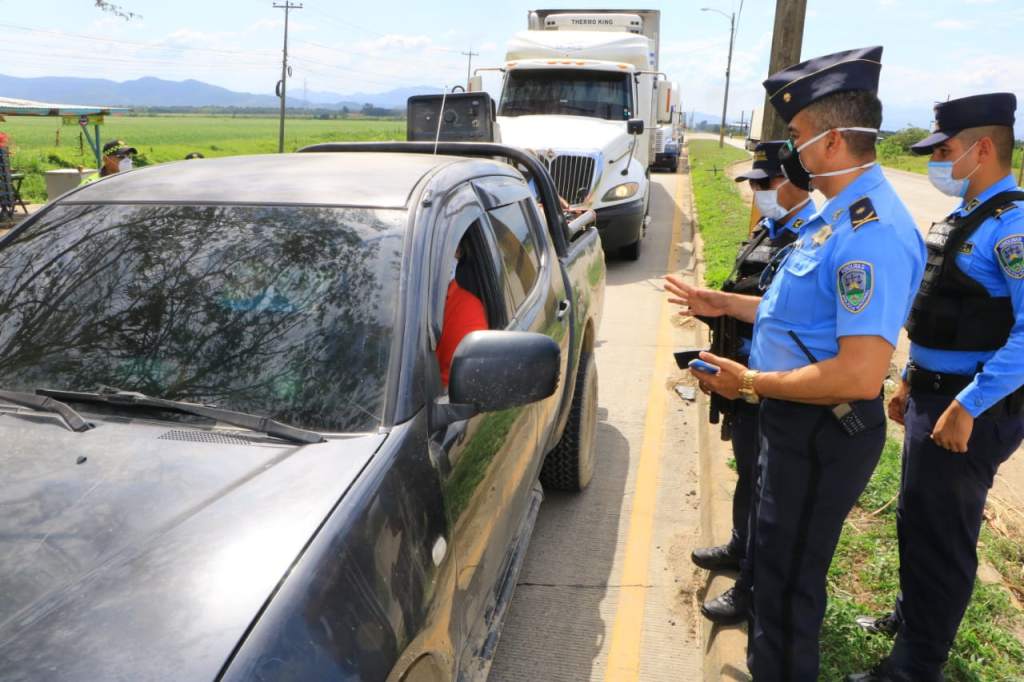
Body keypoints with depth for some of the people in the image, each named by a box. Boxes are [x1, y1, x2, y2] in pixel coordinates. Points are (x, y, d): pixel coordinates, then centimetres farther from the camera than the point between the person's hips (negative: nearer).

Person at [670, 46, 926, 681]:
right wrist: (728, 304, 15)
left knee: (789, 576, 8)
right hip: (797, 421, 11)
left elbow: (859, 376, -34)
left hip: (823, 434, -11)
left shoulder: (871, 233, -29)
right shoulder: (841, 212, 5)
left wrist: (751, 383, -24)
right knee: (775, 553, 29)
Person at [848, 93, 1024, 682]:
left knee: (939, 534, 3)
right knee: (917, 518, 22)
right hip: (933, 393, 9)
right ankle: (911, 617, 43)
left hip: (971, 410, -9)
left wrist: (968, 407, -25)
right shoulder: (964, 216, 11)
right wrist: (912, 381, 18)